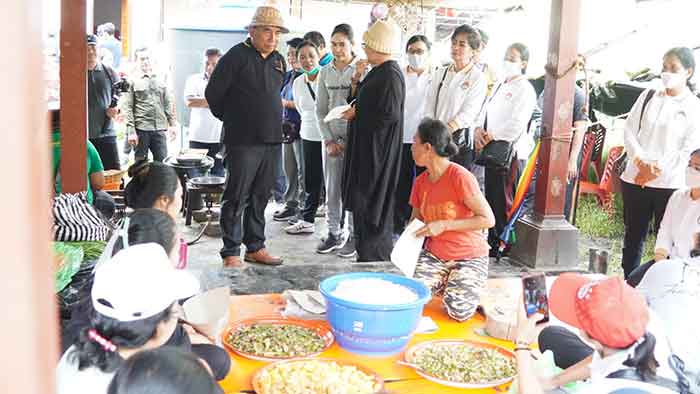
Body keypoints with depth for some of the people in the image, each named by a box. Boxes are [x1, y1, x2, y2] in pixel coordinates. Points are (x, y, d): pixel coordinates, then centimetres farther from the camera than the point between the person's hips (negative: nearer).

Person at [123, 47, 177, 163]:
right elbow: (127, 108, -6)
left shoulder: (159, 80, 14)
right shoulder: (133, 81, -1)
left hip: (159, 129, 4)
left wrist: (172, 124, 8)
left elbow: (167, 104, 16)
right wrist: (131, 131, -13)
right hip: (141, 129, -4)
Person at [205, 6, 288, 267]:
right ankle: (231, 253, 5)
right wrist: (230, 119, 7)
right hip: (243, 141, -6)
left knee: (260, 197, 12)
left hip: (272, 140, 6)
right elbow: (214, 93, -4)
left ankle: (255, 247, 22)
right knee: (237, 198, -2)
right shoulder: (236, 56, -7)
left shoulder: (279, 61, 13)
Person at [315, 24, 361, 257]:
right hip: (331, 138, 4)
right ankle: (334, 233, 17)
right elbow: (321, 110, 11)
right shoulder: (325, 72, 9)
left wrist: (349, 141, -10)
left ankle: (353, 236, 6)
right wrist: (329, 140, 1)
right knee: (332, 188, 7)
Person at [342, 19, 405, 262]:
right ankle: (368, 255, 23)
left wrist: (356, 113, -13)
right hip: (366, 149, 10)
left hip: (377, 152, -10)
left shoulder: (390, 75, -16)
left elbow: (390, 114, -24)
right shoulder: (378, 72, 14)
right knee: (363, 203, 14)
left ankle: (374, 257, 7)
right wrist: (357, 82, 5)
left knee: (370, 205, -3)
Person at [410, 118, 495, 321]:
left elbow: (488, 219, -19)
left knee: (459, 311, -24)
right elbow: (416, 221, 15)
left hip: (469, 257, -5)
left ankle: (471, 288, 11)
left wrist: (444, 225, -23)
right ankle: (443, 283, 13)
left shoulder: (460, 177, -20)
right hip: (434, 255, 5)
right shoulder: (420, 182, 1)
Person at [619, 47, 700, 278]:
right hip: (634, 179, 3)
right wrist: (641, 161, -10)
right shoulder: (648, 96, 10)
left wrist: (657, 170, -13)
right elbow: (630, 130, 6)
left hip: (669, 184, -3)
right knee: (633, 236, 10)